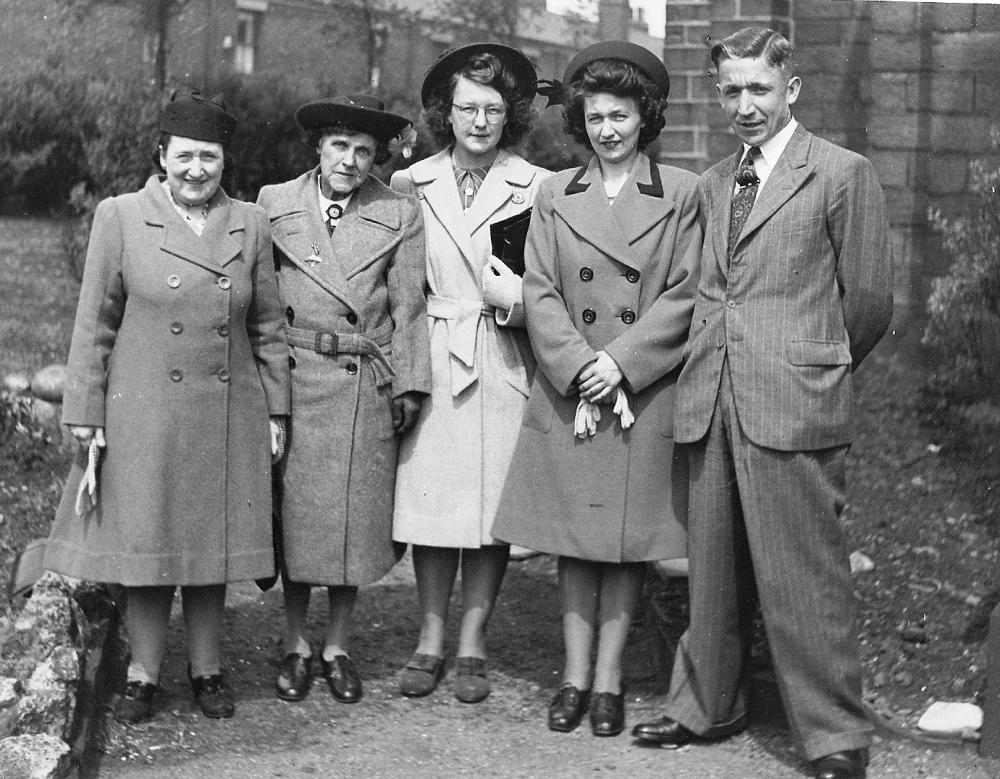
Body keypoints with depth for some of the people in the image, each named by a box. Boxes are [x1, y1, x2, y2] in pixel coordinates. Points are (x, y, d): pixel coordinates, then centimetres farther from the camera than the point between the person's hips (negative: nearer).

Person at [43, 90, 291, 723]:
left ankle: (207, 670, 24)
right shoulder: (120, 219, -1)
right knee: (147, 548, 4)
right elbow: (93, 327, -1)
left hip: (229, 420, 2)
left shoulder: (251, 225, 6)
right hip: (144, 417, -2)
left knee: (214, 549, 10)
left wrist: (276, 411, 7)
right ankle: (144, 676, 17)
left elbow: (268, 327, 11)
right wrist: (87, 421, -4)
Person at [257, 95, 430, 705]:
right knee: (295, 512, 4)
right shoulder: (274, 204, 4)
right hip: (294, 377, 0)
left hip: (367, 385, 0)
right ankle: (296, 647, 17)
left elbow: (408, 308, 4)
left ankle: (339, 647, 18)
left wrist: (410, 384, -2)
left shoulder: (400, 215, 3)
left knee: (354, 516, 5)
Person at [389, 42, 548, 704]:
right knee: (430, 501, 2)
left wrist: (517, 298, -16)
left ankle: (472, 647, 13)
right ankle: (430, 641, 14)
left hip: (503, 364, -1)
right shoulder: (410, 185, 6)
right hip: (430, 362, 1)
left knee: (493, 505, 2)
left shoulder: (535, 187, 1)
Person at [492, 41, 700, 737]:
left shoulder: (682, 194, 1)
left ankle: (608, 679, 12)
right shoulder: (555, 196, 8)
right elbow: (540, 293, 2)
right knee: (574, 540, 6)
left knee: (628, 541, 4)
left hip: (646, 393, -2)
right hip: (567, 394, 2)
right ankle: (575, 674, 14)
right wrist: (579, 368, -11)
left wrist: (620, 361, -13)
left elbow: (685, 295, -5)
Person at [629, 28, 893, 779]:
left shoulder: (842, 174, -2)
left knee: (805, 581, -5)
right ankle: (707, 707, 27)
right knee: (714, 574, 14)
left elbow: (869, 302, 1)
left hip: (793, 408, -6)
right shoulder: (714, 183, 17)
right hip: (712, 406, 6)